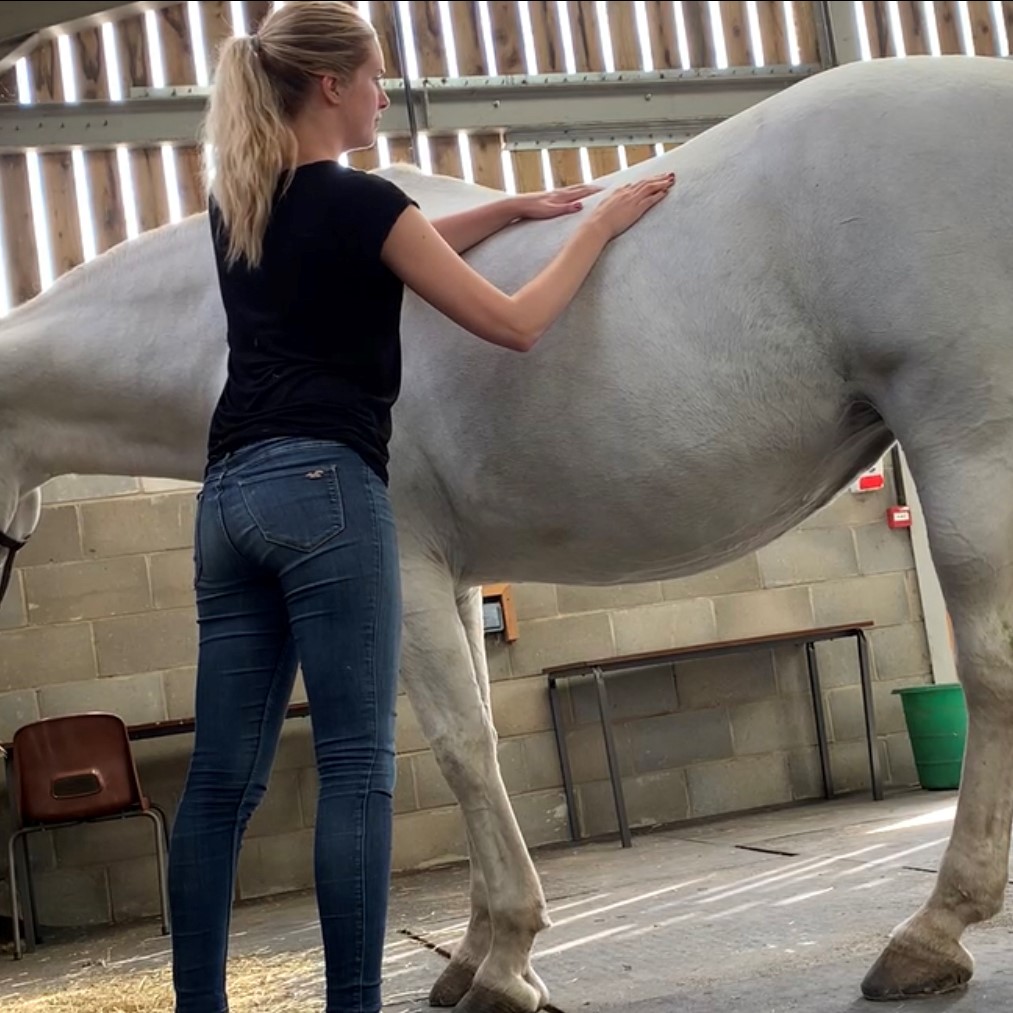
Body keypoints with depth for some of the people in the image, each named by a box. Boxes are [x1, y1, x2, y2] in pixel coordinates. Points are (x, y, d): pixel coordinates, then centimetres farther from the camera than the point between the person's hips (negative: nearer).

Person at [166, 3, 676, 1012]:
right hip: (325, 489, -8)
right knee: (356, 767, -5)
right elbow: (515, 324, -1)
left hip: (229, 495, 8)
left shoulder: (235, 204, 16)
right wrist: (602, 223, 11)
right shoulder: (357, 200, -6)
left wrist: (513, 208, 29)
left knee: (221, 779, 6)